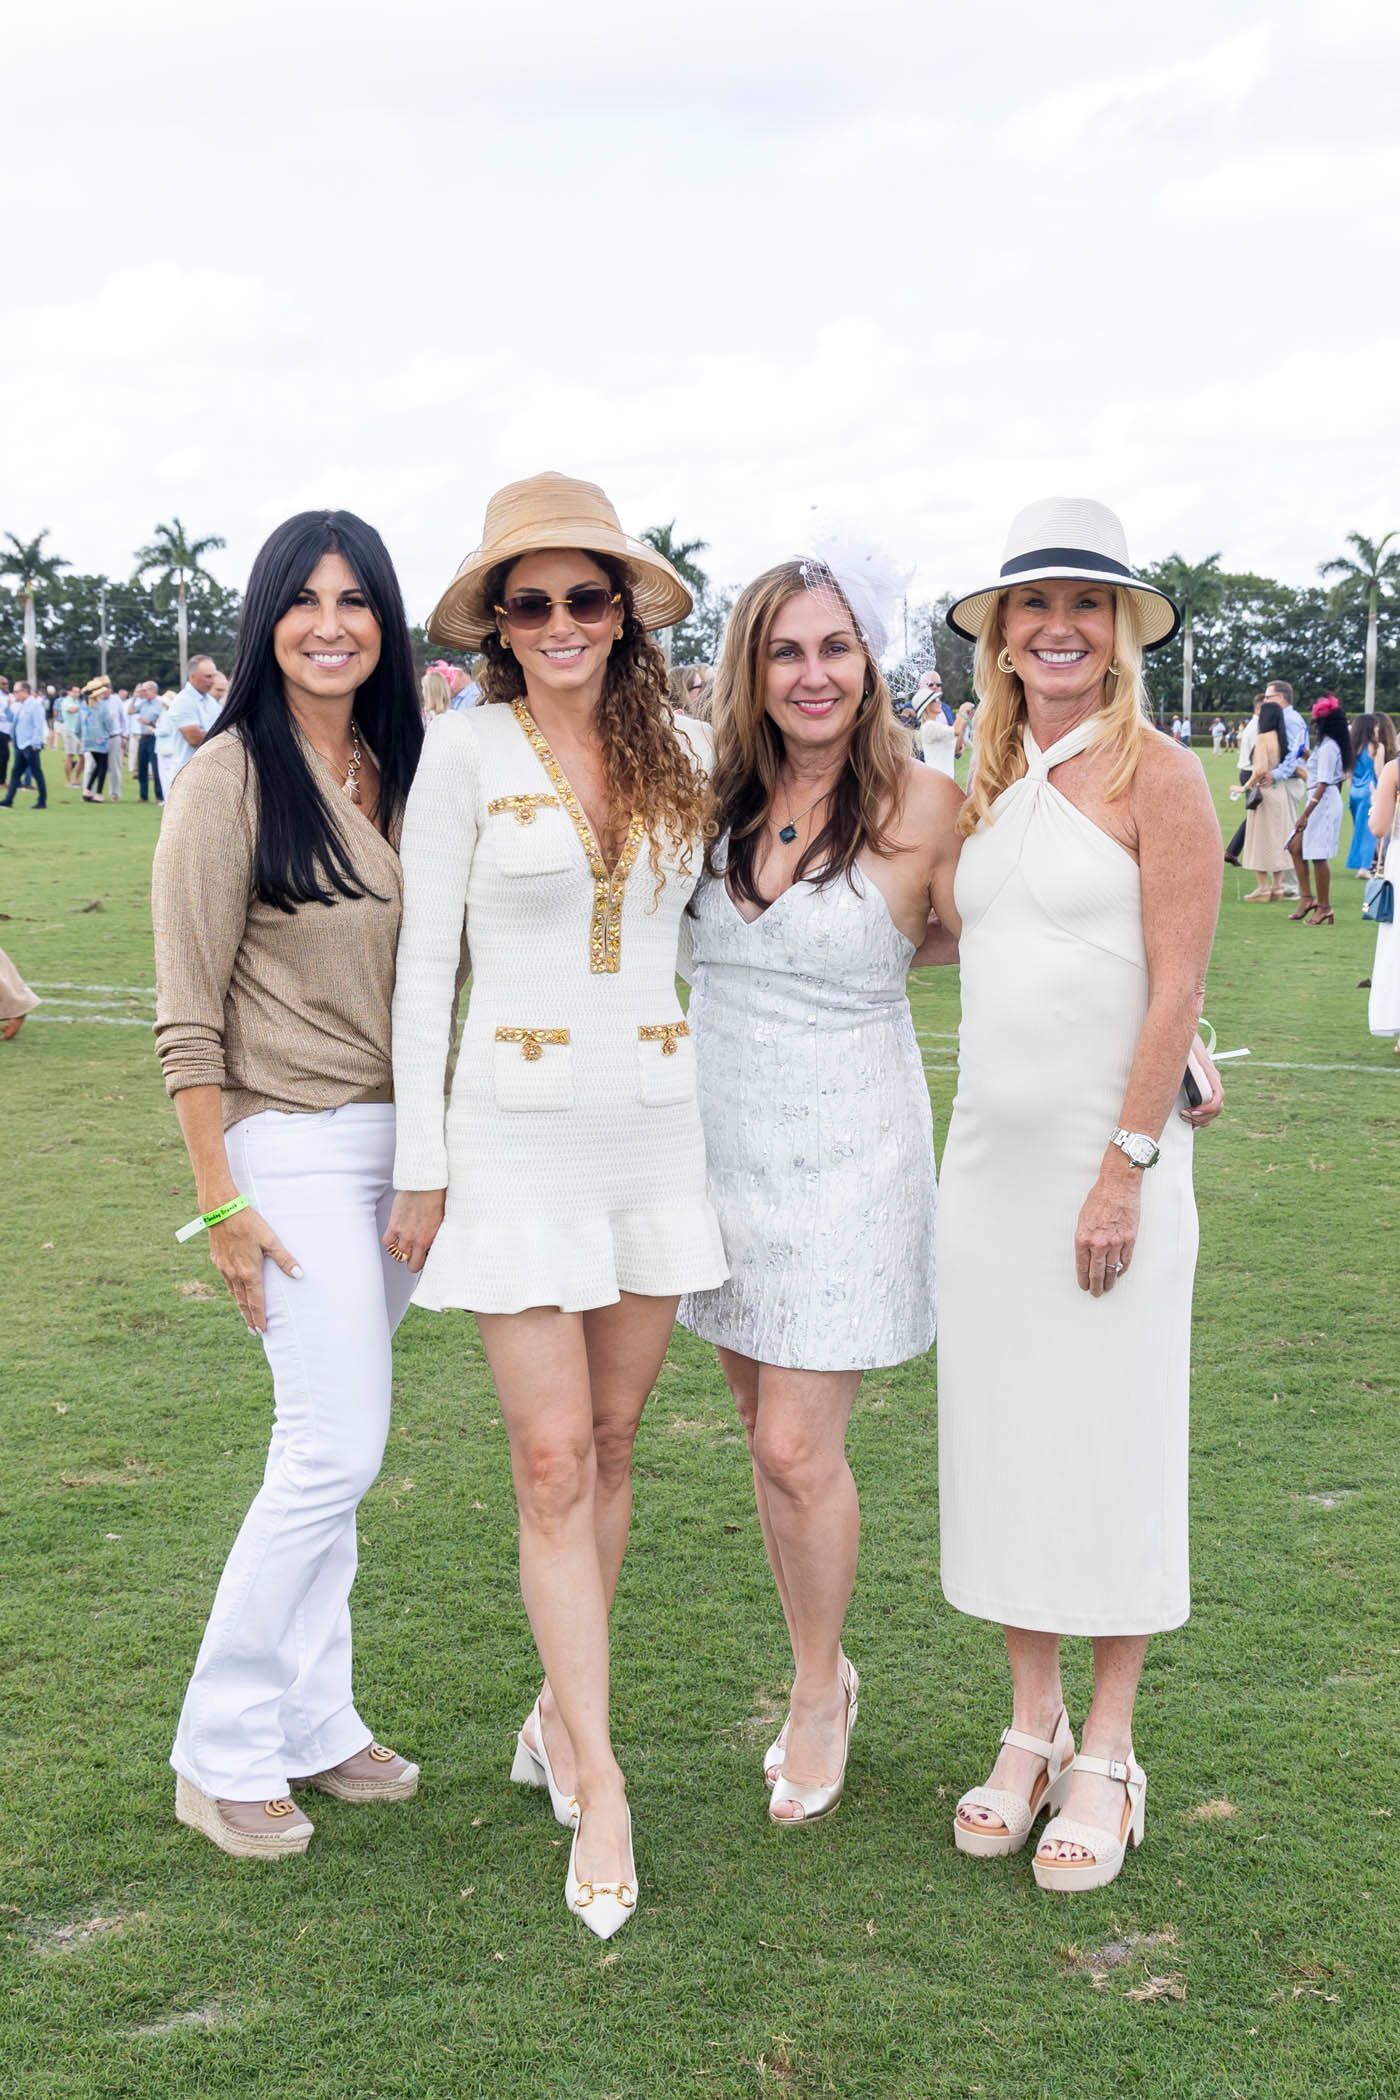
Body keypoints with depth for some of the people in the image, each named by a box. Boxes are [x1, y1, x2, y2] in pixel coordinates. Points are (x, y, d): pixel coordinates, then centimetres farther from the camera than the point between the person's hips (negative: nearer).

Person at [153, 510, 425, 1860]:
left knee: (328, 1447, 12)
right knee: (336, 1449, -8)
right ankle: (221, 1756, 8)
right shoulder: (230, 777, -9)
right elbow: (188, 1014, -10)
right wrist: (220, 1198, -13)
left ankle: (309, 1725, 23)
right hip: (293, 1148, -6)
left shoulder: (393, 775, 10)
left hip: (397, 1142, 6)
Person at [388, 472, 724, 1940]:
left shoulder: (680, 754, 6)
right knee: (552, 1463, -4)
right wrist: (420, 1164, -4)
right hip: (519, 1132, -3)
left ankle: (562, 1710, 29)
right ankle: (599, 1784, 5)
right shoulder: (468, 749, -4)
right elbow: (422, 964, -3)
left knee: (610, 1445, 11)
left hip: (659, 1126, 4)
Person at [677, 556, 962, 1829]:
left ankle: (822, 1694, 20)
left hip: (843, 1159, -5)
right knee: (767, 1435, 12)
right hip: (720, 1149, 5)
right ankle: (822, 1677, 30)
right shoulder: (720, 800, 3)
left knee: (799, 1448, -4)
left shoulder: (920, 804, -10)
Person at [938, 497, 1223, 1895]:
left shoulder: (1154, 774, -6)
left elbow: (1176, 988, -11)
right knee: (1004, 1441, 10)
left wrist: (1127, 1167, -16)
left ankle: (1106, 1758, 16)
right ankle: (1031, 1728, 25)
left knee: (1112, 1448, 2)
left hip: (1109, 1158, -6)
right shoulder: (991, 786, 12)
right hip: (989, 1154, 6)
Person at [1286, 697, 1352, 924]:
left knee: (1318, 855, -5)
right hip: (1319, 802, 10)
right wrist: (1307, 755, 21)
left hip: (1324, 803, -10)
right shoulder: (1327, 744, 12)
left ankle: (1324, 907, 2)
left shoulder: (1328, 747, -17)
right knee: (1296, 847, 10)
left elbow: (1322, 784, -21)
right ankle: (1307, 898, 13)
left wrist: (1305, 814, -21)